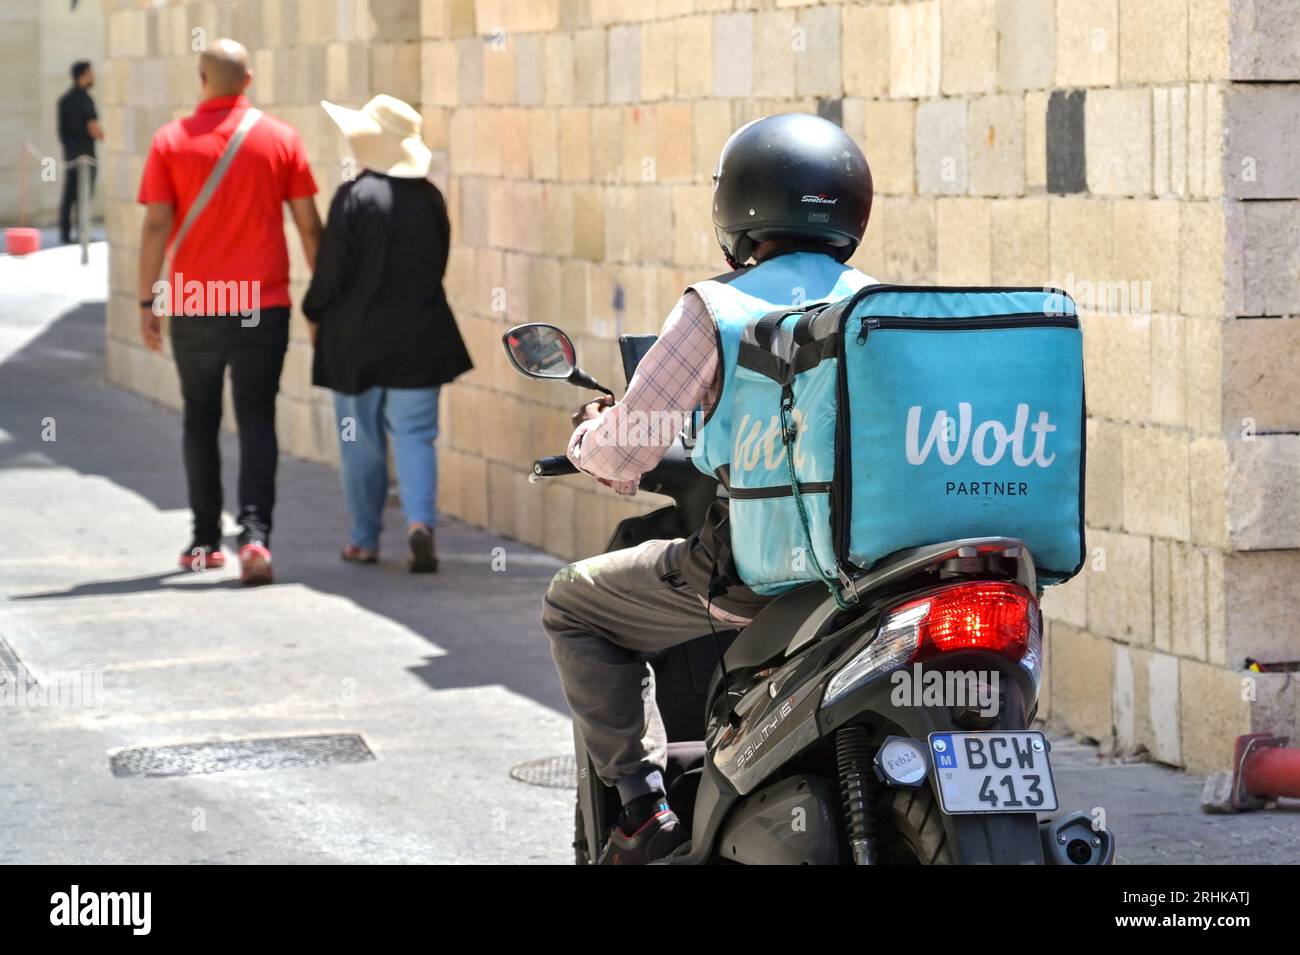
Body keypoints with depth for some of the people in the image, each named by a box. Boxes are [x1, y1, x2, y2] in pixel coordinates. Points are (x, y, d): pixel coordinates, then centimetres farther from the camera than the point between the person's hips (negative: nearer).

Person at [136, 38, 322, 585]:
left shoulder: (172, 141, -1)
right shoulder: (280, 139, 0)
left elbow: (156, 225, -5)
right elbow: (308, 224, 1)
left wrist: (147, 301, 0)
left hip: (193, 305, 0)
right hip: (263, 304, 0)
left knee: (201, 420, 14)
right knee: (257, 421, 0)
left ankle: (205, 541, 17)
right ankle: (255, 533, -16)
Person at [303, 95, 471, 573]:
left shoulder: (354, 197, -14)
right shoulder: (430, 197, 0)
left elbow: (332, 270, -10)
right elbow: (438, 263, 8)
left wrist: (314, 314, 6)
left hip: (356, 337, -3)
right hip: (420, 336, 3)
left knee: (361, 442, 9)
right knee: (414, 435, 6)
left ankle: (365, 539, 16)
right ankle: (420, 520, -15)